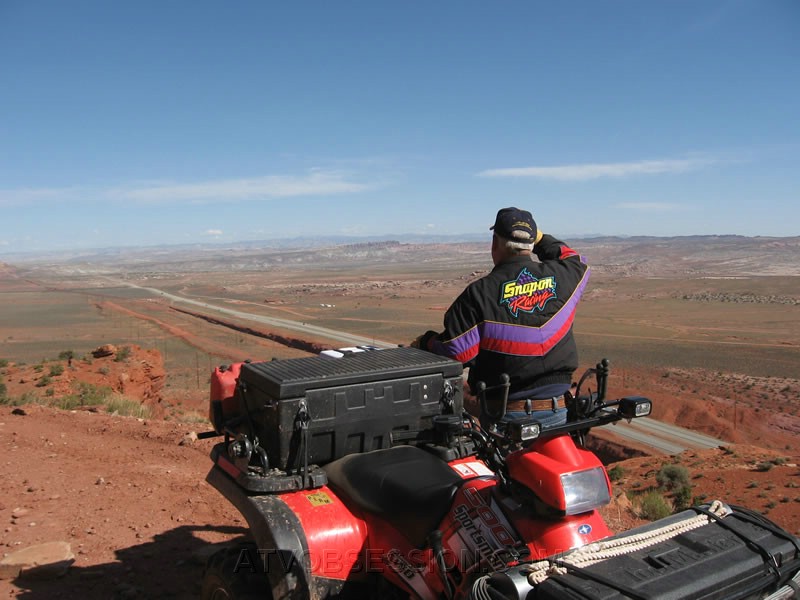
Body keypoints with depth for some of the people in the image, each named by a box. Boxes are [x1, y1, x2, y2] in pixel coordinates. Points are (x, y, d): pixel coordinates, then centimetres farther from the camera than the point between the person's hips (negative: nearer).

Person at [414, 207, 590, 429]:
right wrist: (538, 236, 29)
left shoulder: (479, 293, -12)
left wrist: (425, 342, 8)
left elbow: (455, 352, -11)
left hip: (505, 414, -3)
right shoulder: (562, 277, -1)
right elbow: (576, 261, 26)